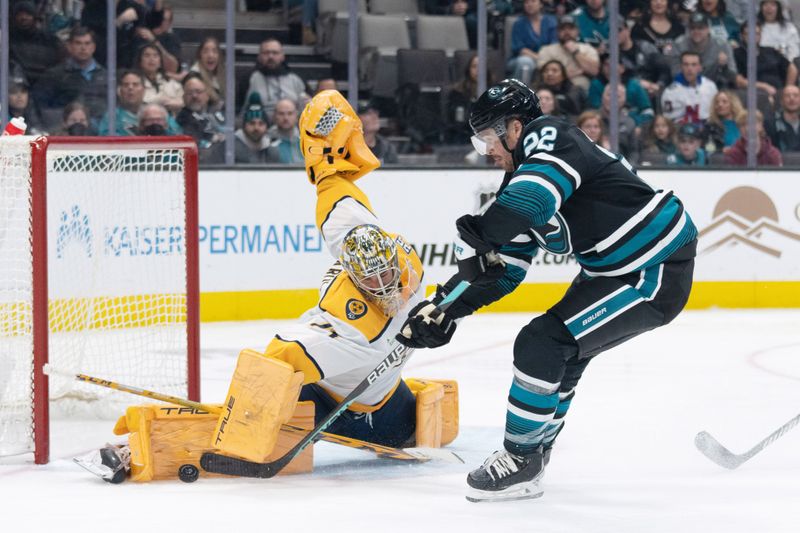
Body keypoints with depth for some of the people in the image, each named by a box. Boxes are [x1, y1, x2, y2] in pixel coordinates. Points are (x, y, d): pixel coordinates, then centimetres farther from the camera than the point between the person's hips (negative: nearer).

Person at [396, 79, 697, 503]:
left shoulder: (550, 138, -16)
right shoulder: (521, 183, 12)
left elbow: (536, 193, -38)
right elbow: (501, 269, 13)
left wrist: (475, 235, -39)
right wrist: (444, 309, 5)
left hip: (655, 272, -10)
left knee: (543, 344, -12)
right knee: (559, 351, 19)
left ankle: (521, 462, -1)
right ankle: (531, 452, 33)